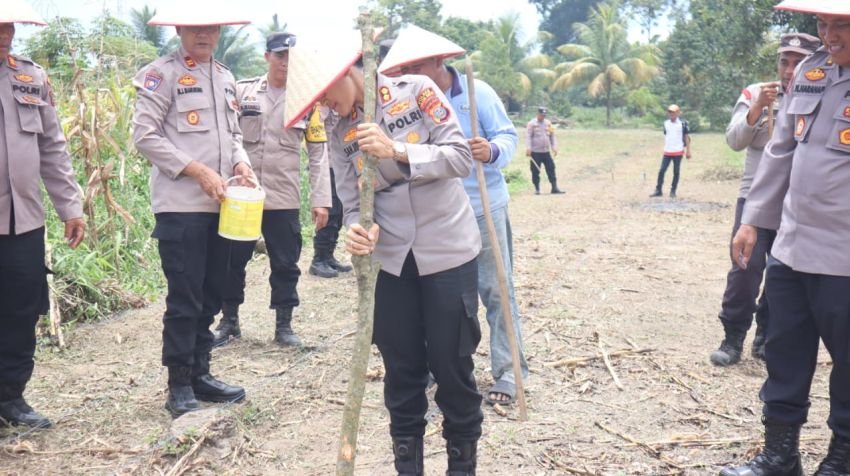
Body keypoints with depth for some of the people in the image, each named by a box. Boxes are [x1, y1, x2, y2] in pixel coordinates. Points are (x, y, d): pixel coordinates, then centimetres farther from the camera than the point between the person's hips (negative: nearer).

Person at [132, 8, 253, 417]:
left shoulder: (225, 78, 16)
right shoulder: (161, 74, -5)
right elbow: (145, 135, -11)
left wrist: (240, 163, 0)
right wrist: (198, 172, -16)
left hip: (220, 205, 7)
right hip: (180, 205, -7)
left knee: (210, 296, 12)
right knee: (184, 299, -4)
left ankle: (200, 374, 23)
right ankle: (179, 385, 8)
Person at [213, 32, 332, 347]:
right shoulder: (242, 91, 1)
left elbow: (318, 152, 2)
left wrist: (321, 199, -4)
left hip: (284, 197, 0)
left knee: (285, 264, 7)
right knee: (233, 260, 10)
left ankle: (284, 325, 22)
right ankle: (229, 321, 27)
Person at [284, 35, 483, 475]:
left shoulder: (416, 91, -7)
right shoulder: (341, 135, 4)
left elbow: (461, 157, -12)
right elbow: (353, 202, 0)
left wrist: (397, 150, -23)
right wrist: (359, 231, -22)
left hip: (448, 251, -3)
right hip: (393, 259, 3)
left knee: (452, 365, 3)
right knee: (401, 369, 8)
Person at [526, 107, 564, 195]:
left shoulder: (548, 123, 12)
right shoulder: (531, 124, -3)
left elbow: (552, 136, 16)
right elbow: (528, 136, -9)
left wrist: (554, 147, 7)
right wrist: (528, 148, -18)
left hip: (546, 151, 4)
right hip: (535, 152, -4)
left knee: (551, 168, 1)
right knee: (535, 171, 0)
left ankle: (554, 187, 4)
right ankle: (537, 188, 10)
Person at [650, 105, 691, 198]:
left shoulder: (682, 123, -4)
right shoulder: (666, 123, 7)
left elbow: (686, 137, -2)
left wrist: (688, 150, -4)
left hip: (678, 152, -3)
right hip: (667, 152, 3)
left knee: (676, 172, 4)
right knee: (661, 170, -2)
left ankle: (673, 191, 13)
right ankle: (658, 190, 5)